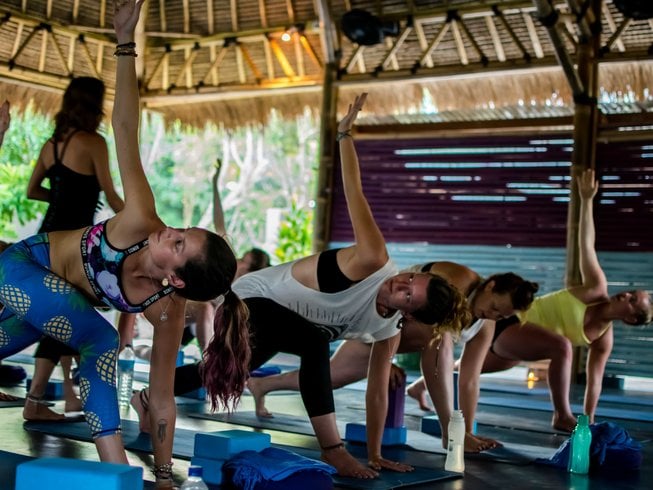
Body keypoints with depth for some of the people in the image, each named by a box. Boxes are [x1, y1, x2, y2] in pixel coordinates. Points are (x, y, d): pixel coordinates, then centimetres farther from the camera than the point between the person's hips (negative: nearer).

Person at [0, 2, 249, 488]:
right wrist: (126, 43, -43)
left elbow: (163, 397, -25)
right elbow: (126, 131, -38)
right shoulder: (141, 224, -36)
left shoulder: (168, 312, -33)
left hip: (57, 300, 2)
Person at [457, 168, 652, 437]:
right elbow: (586, 245, -17)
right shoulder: (598, 289, -15)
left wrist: (589, 419, -3)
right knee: (560, 346, -32)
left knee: (469, 367, 23)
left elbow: (594, 379, 2)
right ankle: (562, 416, -21)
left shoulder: (604, 338, -3)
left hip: (515, 346, 7)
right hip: (510, 320, -6)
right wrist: (586, 200, -21)